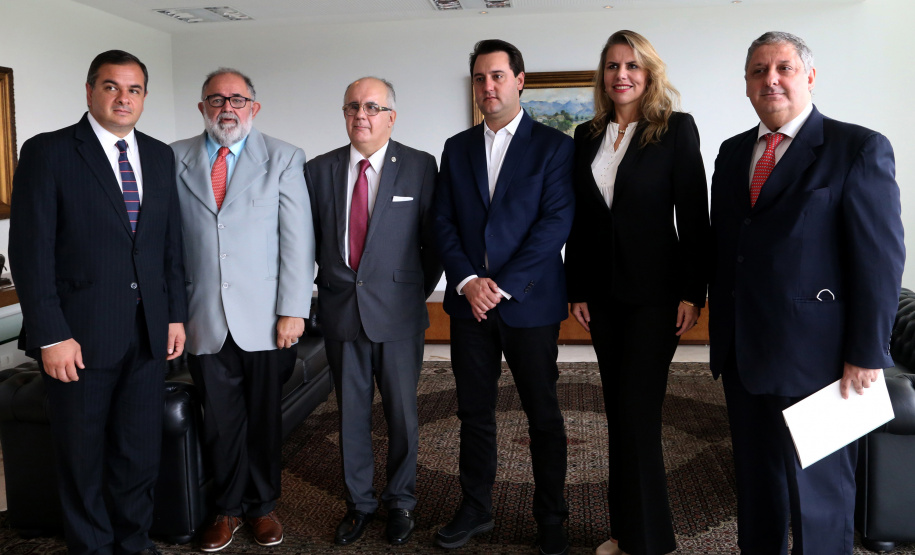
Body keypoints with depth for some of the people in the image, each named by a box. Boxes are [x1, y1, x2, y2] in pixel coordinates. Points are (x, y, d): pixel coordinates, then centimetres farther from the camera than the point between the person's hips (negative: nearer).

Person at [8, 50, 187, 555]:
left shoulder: (160, 156, 9)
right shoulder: (47, 152, -5)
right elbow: (30, 251, -10)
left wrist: (175, 314, 7)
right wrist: (51, 335, -14)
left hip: (148, 333, 4)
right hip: (80, 334, -4)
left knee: (141, 451, 13)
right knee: (83, 456, 12)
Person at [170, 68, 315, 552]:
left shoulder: (284, 159, 2)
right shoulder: (175, 159, 7)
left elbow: (298, 239, -4)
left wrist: (293, 310, -9)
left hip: (265, 319, -1)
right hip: (205, 320, 1)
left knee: (265, 418, 10)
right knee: (220, 420, 10)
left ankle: (263, 506, 30)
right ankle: (229, 508, 30)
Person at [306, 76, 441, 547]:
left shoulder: (420, 167, -2)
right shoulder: (319, 170, 6)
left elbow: (434, 239, 1)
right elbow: (310, 239, 12)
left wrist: (419, 291, 1)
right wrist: (319, 292, 8)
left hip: (398, 312, -2)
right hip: (340, 311, 2)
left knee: (402, 413, 7)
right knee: (351, 414, 11)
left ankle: (400, 502, 27)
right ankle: (359, 502, 29)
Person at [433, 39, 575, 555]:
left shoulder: (554, 145, -1)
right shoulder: (457, 148, 12)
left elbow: (556, 223, -10)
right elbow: (444, 221, 6)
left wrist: (503, 286, -15)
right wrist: (467, 280, -9)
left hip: (530, 302, -3)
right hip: (470, 300, 4)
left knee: (544, 415, 7)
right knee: (475, 412, 12)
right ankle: (476, 508, 28)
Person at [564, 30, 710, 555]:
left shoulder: (676, 129, -3)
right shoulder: (587, 136, 10)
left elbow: (694, 215, -6)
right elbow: (579, 220, 10)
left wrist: (692, 294, -11)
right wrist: (577, 289, 6)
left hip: (654, 290, -5)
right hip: (603, 292, 5)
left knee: (638, 413, -3)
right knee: (619, 411, 12)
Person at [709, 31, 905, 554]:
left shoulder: (859, 149, -7)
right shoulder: (732, 153, 11)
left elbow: (882, 257, -10)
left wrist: (867, 354, -12)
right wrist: (722, 333, 12)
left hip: (814, 356, -5)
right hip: (743, 354, 6)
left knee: (819, 489, 8)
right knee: (756, 478, 18)